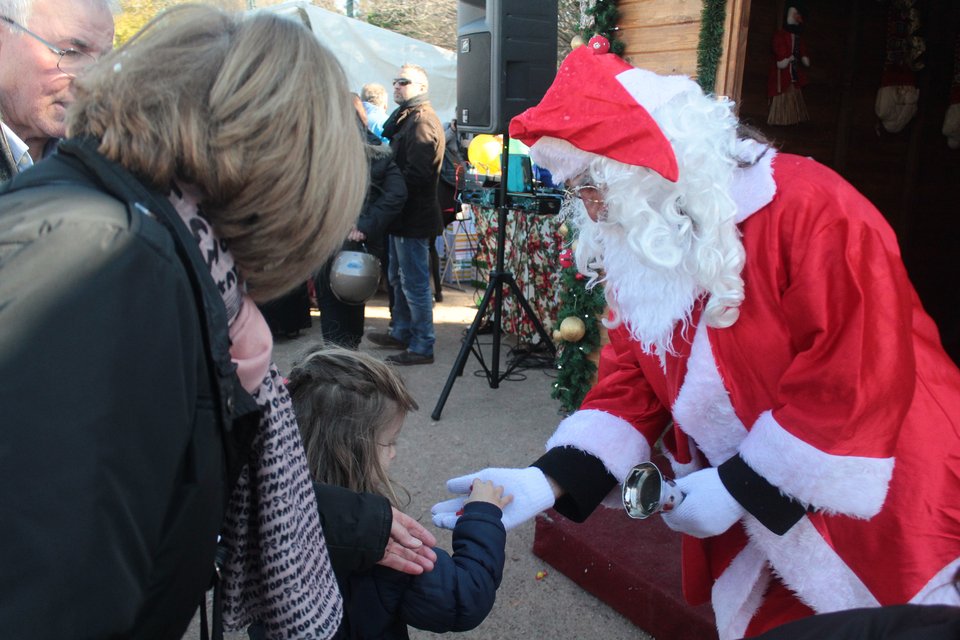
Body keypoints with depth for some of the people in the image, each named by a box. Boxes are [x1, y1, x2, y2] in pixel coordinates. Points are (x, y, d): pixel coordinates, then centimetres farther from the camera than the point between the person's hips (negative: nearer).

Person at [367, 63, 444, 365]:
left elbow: (416, 174, -24)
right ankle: (401, 332, 35)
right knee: (398, 278, 21)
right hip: (403, 215, 11)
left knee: (414, 283, -4)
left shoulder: (422, 121, -17)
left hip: (413, 217, -11)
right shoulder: (407, 117, 17)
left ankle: (422, 346, 4)